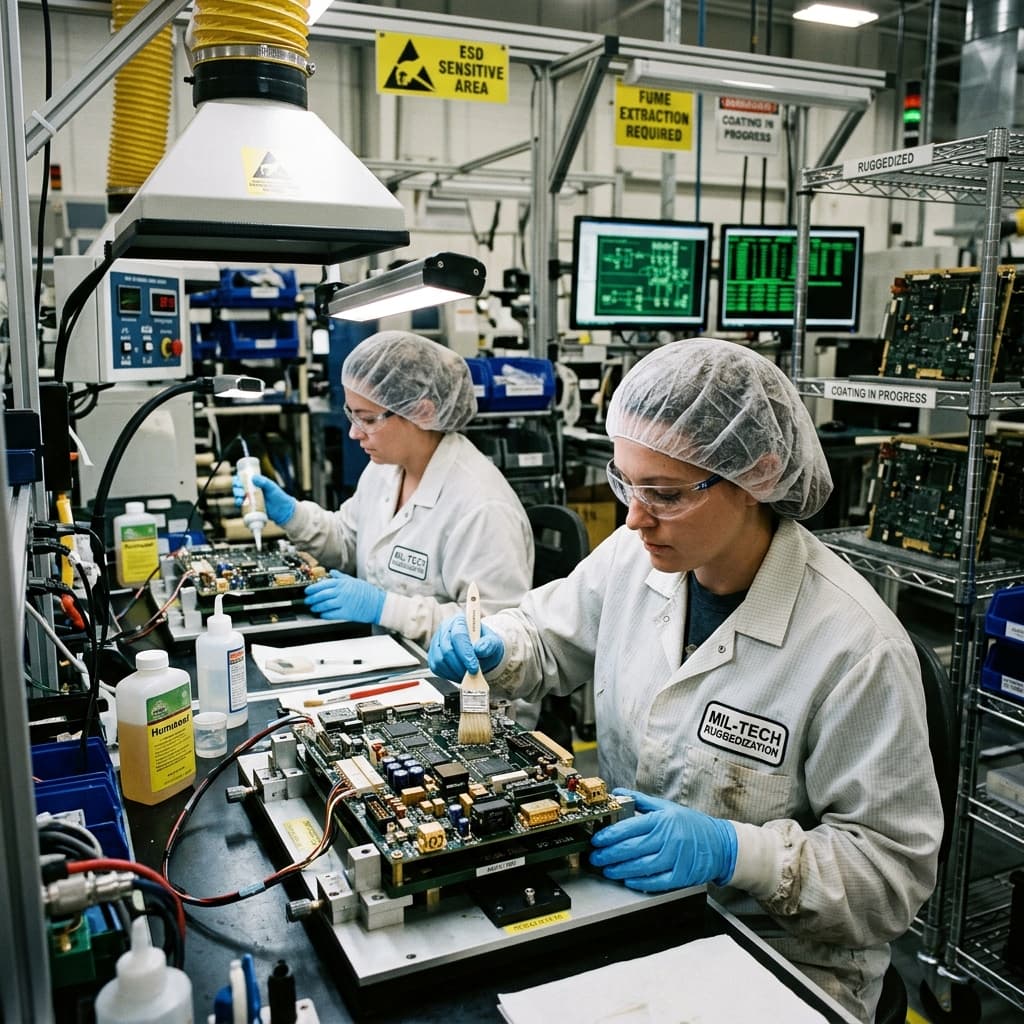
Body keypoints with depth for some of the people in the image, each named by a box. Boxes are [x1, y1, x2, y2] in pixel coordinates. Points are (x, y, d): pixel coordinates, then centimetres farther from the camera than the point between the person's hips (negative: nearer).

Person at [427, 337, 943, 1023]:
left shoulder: (856, 645, -24)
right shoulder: (633, 556, -6)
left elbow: (895, 864, -17)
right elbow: (546, 637, 13)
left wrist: (732, 850, -29)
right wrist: (487, 649, -9)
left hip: (783, 955, -4)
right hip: (621, 893, 5)